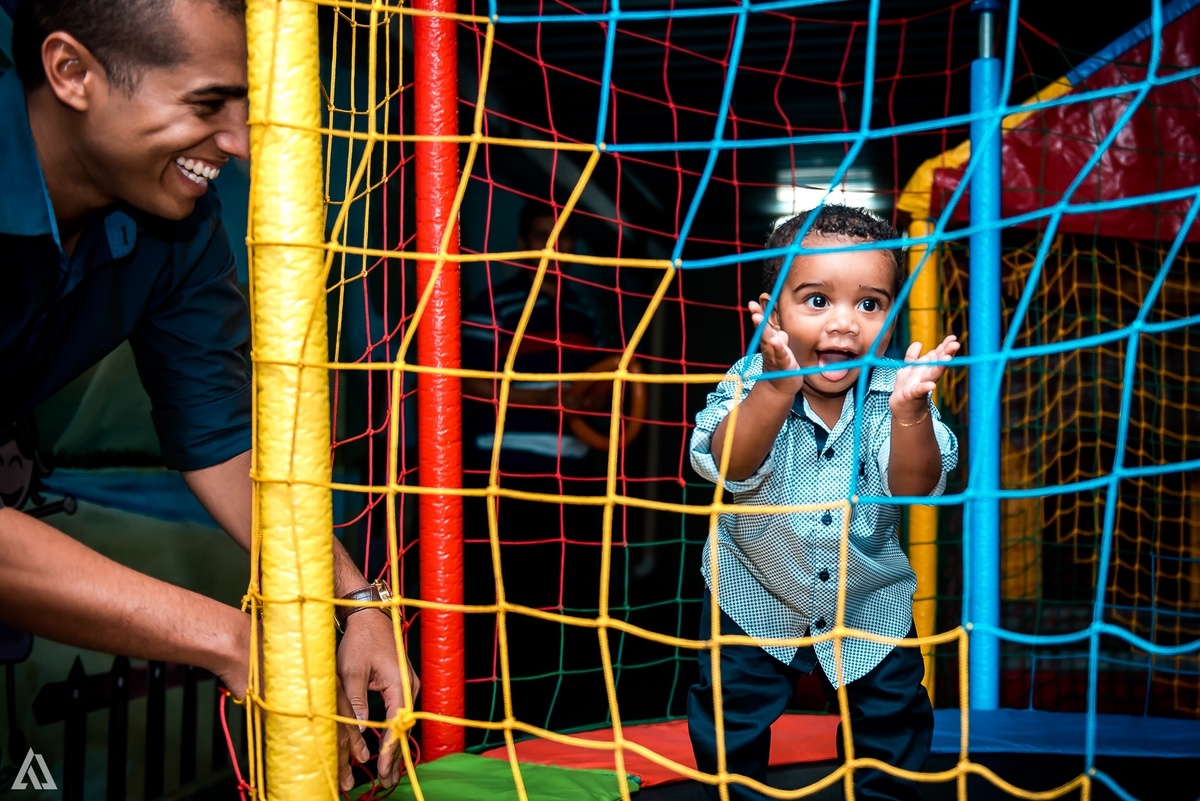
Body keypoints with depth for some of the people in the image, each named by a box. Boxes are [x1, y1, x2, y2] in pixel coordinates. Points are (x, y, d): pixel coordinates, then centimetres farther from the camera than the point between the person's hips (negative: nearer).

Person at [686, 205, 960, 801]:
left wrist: (910, 413, -49)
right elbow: (729, 467, -37)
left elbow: (916, 486, -30)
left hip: (870, 601, 1)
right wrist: (776, 391, -52)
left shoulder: (892, 393, -20)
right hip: (756, 598, -1)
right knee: (730, 724, 11)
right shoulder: (753, 380, -22)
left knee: (894, 719, 16)